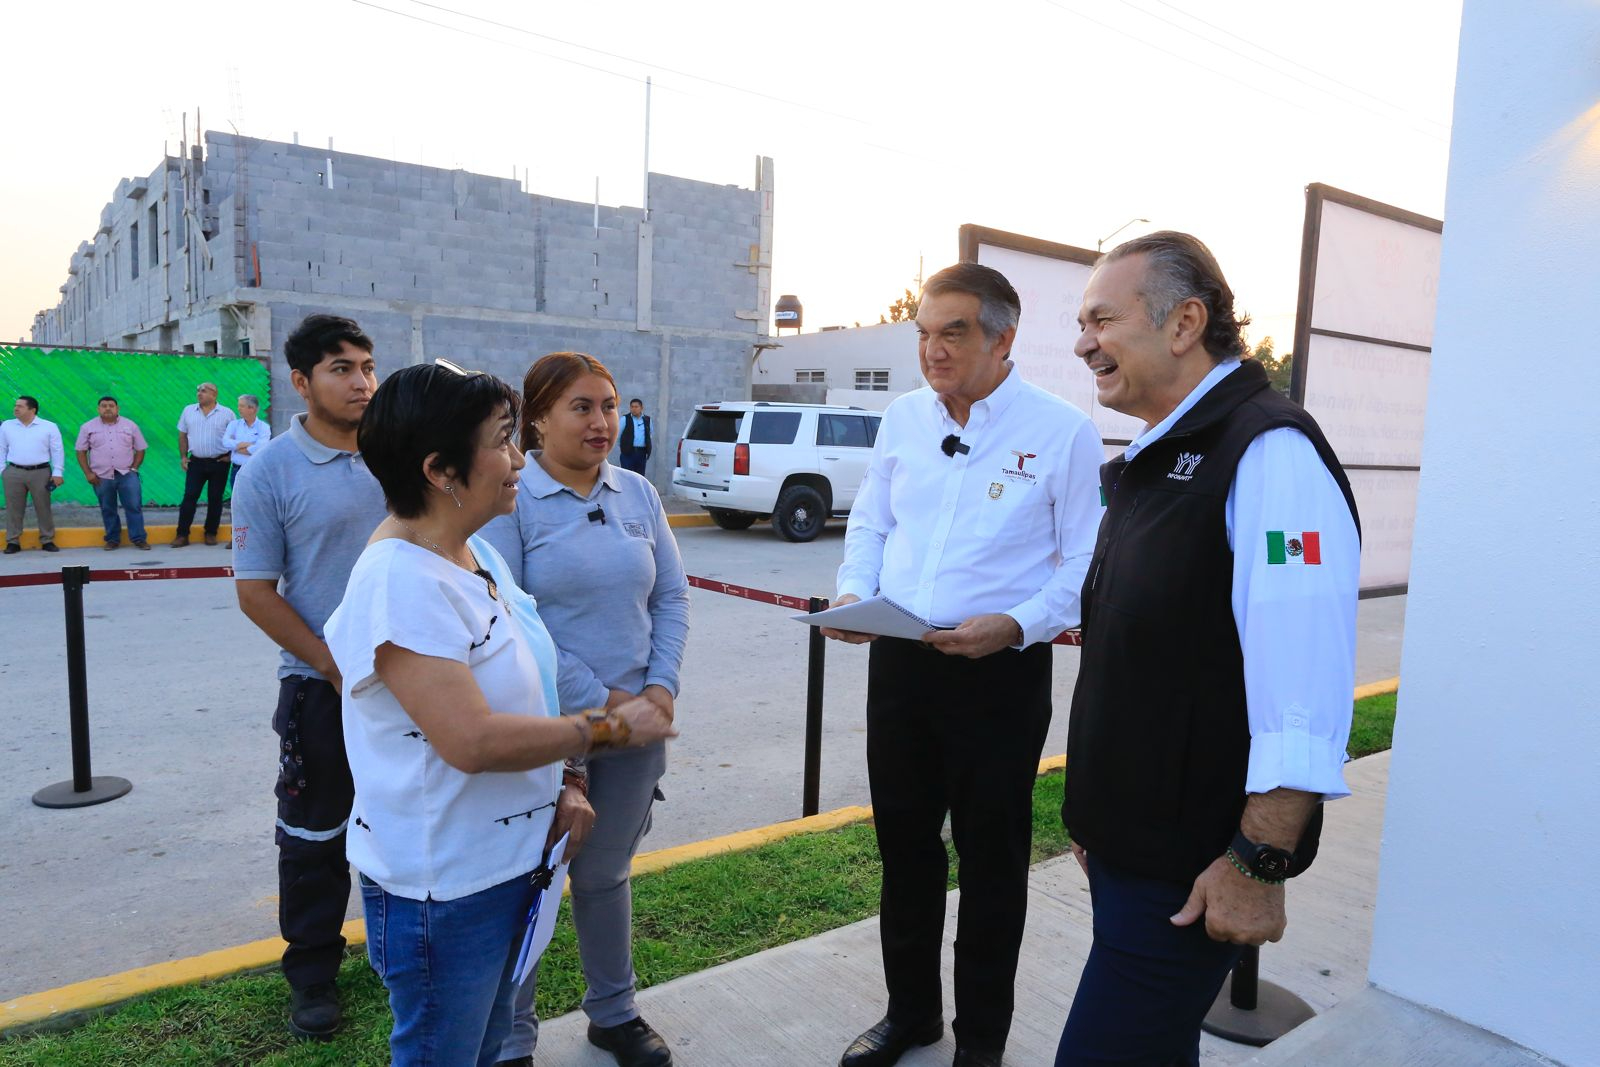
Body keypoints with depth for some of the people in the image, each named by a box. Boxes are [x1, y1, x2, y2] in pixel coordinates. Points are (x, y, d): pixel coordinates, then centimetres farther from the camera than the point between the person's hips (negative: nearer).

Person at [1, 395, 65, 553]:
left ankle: (47, 541, 10)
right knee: (13, 509, 3)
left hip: (40, 473, -2)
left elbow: (57, 451, 2)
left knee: (44, 508, 3)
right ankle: (13, 542, 9)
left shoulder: (49, 427, 4)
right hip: (13, 473, 2)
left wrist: (57, 472, -4)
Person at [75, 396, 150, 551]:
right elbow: (81, 451, 7)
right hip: (101, 477, 1)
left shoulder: (130, 425, 5)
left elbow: (140, 449, 10)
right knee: (108, 510, 7)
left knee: (134, 507, -5)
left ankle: (139, 538, 1)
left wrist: (134, 468, -1)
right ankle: (112, 539, 17)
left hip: (127, 474, -1)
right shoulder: (88, 427, 5)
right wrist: (88, 473, -2)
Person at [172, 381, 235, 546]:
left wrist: (230, 456, -6)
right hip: (196, 462, 2)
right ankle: (182, 534, 1)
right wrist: (183, 456, 5)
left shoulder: (227, 414, -1)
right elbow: (182, 435, 12)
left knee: (215, 498, 5)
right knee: (189, 497, -2)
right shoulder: (188, 411, 8)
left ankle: (211, 533, 15)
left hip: (219, 463, -2)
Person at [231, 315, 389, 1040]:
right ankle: (312, 973, 29)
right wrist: (333, 666, -13)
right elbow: (255, 590, -9)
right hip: (319, 685, -3)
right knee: (315, 836, 11)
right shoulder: (271, 471, -9)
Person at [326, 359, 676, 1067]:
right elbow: (473, 740, -29)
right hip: (443, 887, -8)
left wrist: (561, 785, 7)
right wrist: (610, 728, -18)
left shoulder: (476, 553, 5)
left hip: (509, 862, 9)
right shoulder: (400, 582, -25)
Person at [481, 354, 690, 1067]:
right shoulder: (510, 499, -11)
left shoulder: (638, 494, 5)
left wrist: (662, 686, -6)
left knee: (607, 873, 20)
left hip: (636, 721, 5)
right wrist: (595, 700, -16)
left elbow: (671, 596, 7)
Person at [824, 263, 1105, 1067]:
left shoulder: (1061, 432, -9)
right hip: (899, 662, 5)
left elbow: (1086, 565, -7)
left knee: (991, 857, 11)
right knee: (904, 844, 17)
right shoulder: (902, 418, 6)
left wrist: (1014, 625, -22)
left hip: (1002, 670, -4)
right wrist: (852, 592, -5)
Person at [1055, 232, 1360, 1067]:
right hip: (1124, 841, 9)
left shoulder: (1268, 454, -18)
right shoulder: (1151, 460, 12)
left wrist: (1259, 864, -22)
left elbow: (1304, 698, -25)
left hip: (1191, 865, -9)